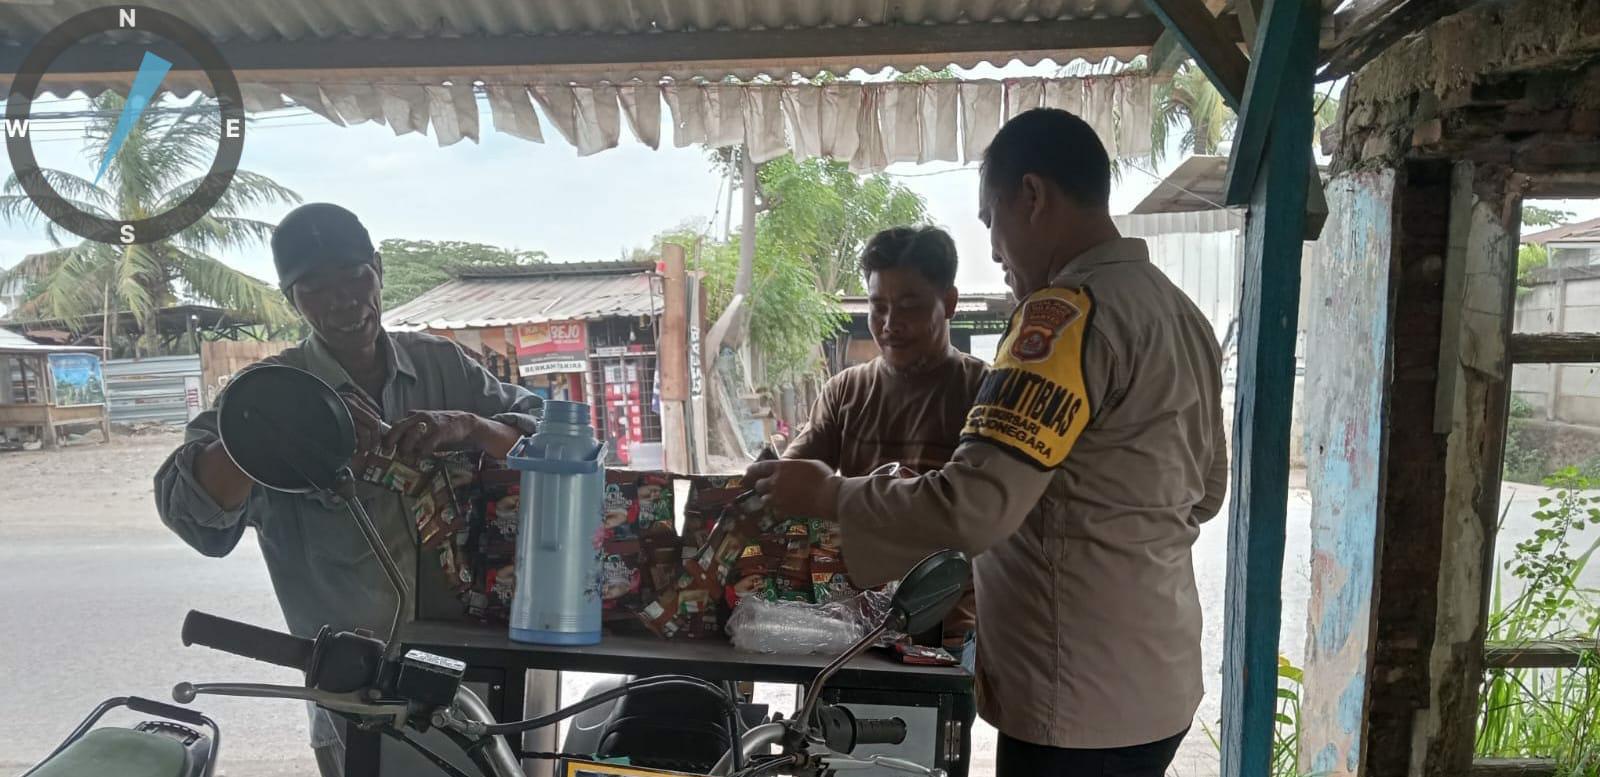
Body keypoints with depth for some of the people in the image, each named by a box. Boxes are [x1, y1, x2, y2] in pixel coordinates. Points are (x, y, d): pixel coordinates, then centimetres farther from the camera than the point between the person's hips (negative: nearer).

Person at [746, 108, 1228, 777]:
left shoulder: (1071, 312, -20)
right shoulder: (1181, 312, 9)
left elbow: (976, 507, -26)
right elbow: (1204, 491, 19)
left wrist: (826, 495, -14)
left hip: (1079, 701, -9)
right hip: (1154, 682, 9)